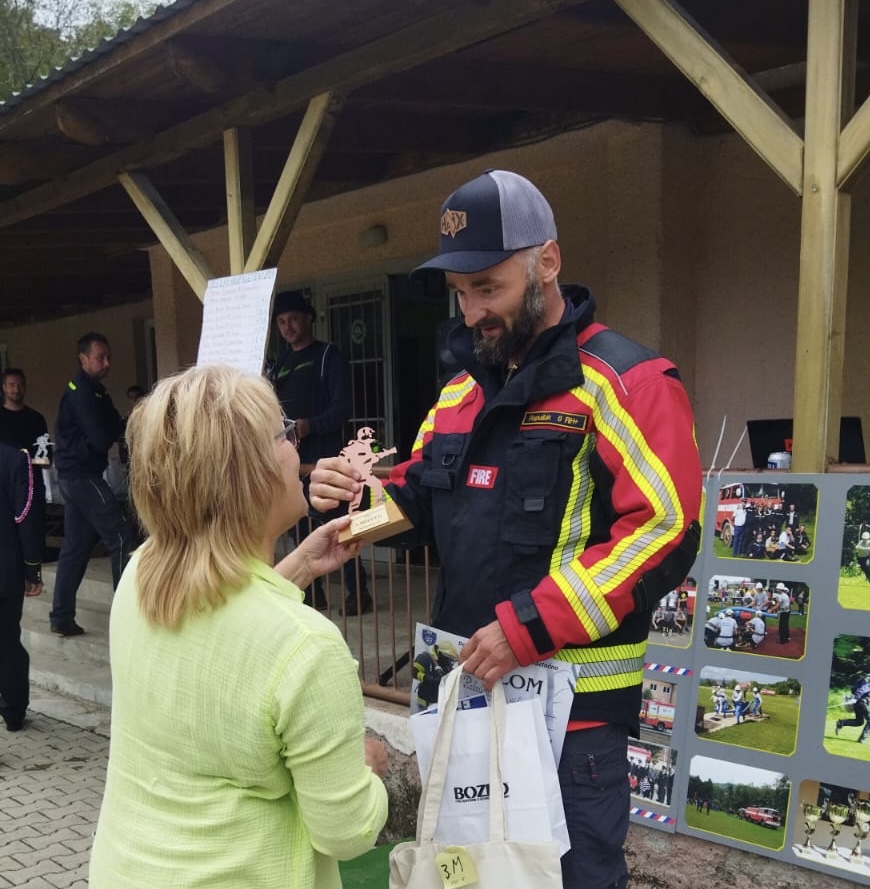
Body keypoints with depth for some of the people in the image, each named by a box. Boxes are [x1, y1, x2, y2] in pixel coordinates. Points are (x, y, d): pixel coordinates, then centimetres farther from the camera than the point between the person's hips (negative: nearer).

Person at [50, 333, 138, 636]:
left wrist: (122, 424, -5)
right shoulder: (83, 391, -14)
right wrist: (125, 424, -3)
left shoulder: (85, 390, 18)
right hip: (83, 475, -10)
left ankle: (62, 617, 14)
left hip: (75, 475, 10)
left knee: (75, 547, 10)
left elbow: (110, 427, 15)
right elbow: (101, 438, -20)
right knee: (122, 537, -8)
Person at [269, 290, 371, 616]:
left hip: (325, 456, -6)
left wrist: (310, 426, -23)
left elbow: (343, 407, -10)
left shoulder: (328, 356, -1)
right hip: (292, 458, 6)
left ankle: (357, 590, -1)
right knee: (300, 524, 8)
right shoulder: (279, 363, 18)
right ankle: (312, 591, 17)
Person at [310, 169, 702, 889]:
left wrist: (531, 626, -25)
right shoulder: (462, 390, 12)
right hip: (471, 683, 7)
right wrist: (358, 495, -2)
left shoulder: (625, 382, -12)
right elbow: (423, 504, 20)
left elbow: (665, 533, -21)